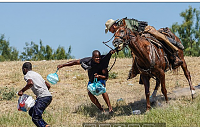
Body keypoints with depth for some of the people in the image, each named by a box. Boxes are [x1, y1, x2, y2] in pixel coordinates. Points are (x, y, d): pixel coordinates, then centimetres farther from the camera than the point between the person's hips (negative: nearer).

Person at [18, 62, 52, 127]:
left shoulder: (27, 75, 3)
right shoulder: (37, 74, 28)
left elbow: (30, 83, -21)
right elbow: (48, 86, 30)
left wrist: (22, 91, -9)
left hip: (42, 98, -9)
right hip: (49, 96, 9)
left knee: (35, 118, -12)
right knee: (31, 112, 19)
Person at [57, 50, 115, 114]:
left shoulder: (102, 62, -29)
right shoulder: (88, 61, -27)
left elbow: (106, 77, -25)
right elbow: (75, 62, -18)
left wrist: (99, 76, -45)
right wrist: (63, 65, -20)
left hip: (101, 78, -2)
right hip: (92, 80, 2)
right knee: (90, 93, -22)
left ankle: (110, 108, -28)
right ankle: (102, 110, -14)